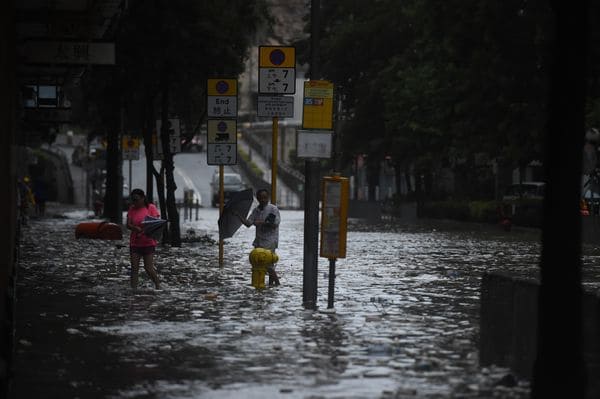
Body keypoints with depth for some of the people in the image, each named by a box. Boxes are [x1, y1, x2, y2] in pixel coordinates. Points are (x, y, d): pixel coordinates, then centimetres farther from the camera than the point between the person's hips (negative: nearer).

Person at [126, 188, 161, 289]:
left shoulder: (151, 208, -3)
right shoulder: (132, 209, 7)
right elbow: (128, 225, -2)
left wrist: (143, 231, -23)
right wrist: (136, 228, -24)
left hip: (148, 242, -3)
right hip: (134, 242, 4)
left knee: (148, 268, -4)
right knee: (134, 268, -1)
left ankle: (158, 286, 14)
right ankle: (133, 289, -1)